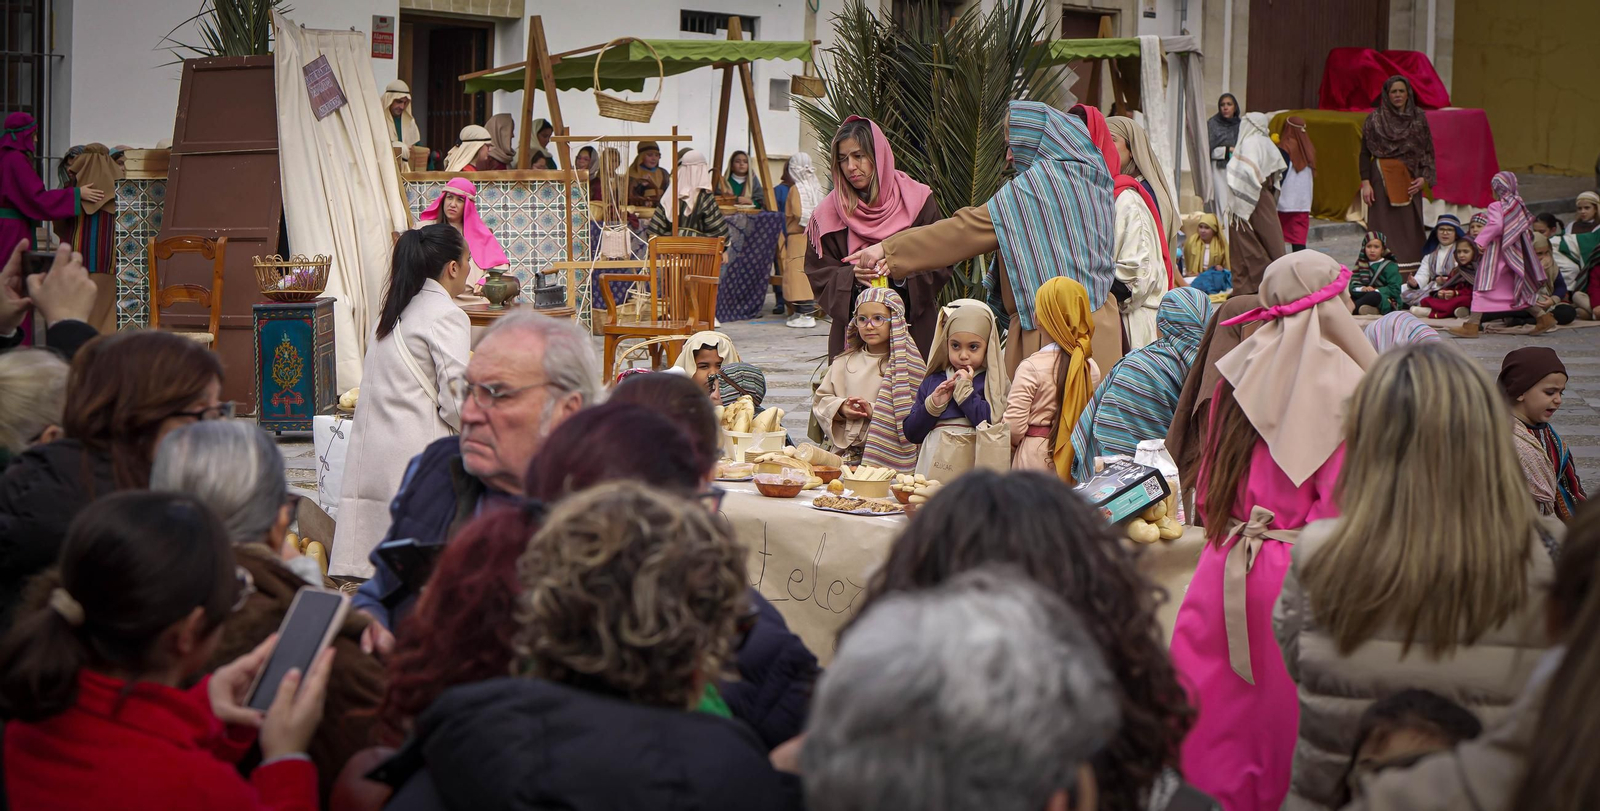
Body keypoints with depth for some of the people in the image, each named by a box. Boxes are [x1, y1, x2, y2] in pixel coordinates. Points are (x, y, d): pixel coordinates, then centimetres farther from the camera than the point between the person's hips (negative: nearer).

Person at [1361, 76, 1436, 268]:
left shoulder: (1419, 119, 8)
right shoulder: (1375, 120, 1)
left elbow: (1428, 151, 11)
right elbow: (1365, 153, 1)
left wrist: (1423, 178, -2)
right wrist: (1365, 183, -8)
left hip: (1410, 182, 2)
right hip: (1383, 179, -2)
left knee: (1410, 226, 1)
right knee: (1385, 227, -6)